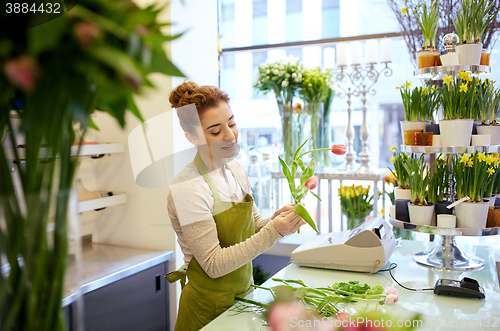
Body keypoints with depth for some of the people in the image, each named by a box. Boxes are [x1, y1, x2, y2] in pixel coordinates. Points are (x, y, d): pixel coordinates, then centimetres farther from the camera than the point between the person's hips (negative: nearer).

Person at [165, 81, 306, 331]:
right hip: (210, 309, -6)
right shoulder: (188, 189, -24)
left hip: (242, 294, 7)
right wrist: (273, 232, -28)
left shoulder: (236, 169, -1)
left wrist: (278, 219, -14)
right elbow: (214, 265, -23)